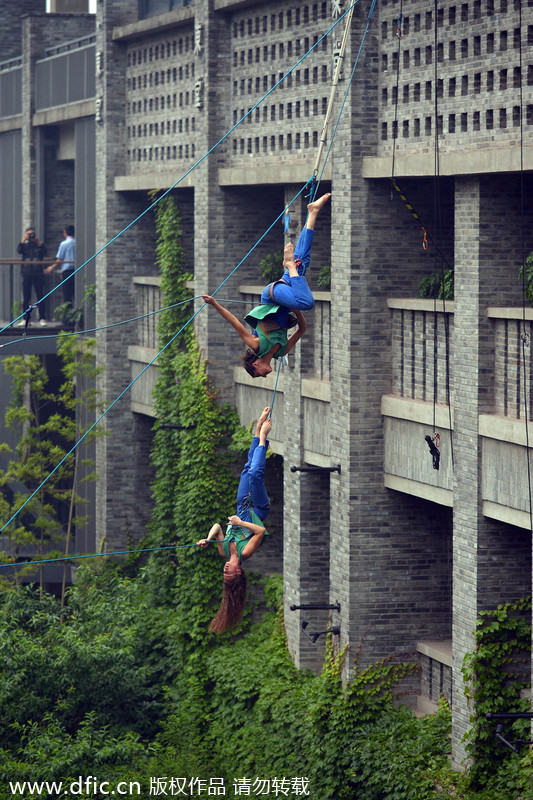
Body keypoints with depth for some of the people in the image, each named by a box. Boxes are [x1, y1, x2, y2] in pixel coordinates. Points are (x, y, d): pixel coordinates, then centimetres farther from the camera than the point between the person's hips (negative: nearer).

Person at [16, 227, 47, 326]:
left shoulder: (39, 245, 9)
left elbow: (44, 250, -11)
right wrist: (24, 239, -9)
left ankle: (42, 318, 1)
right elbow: (19, 250, -9)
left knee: (40, 296, -2)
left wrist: (38, 240, -10)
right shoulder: (25, 245, 11)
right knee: (26, 298, 2)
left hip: (38, 274, -1)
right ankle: (25, 319, 6)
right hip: (26, 274, 1)